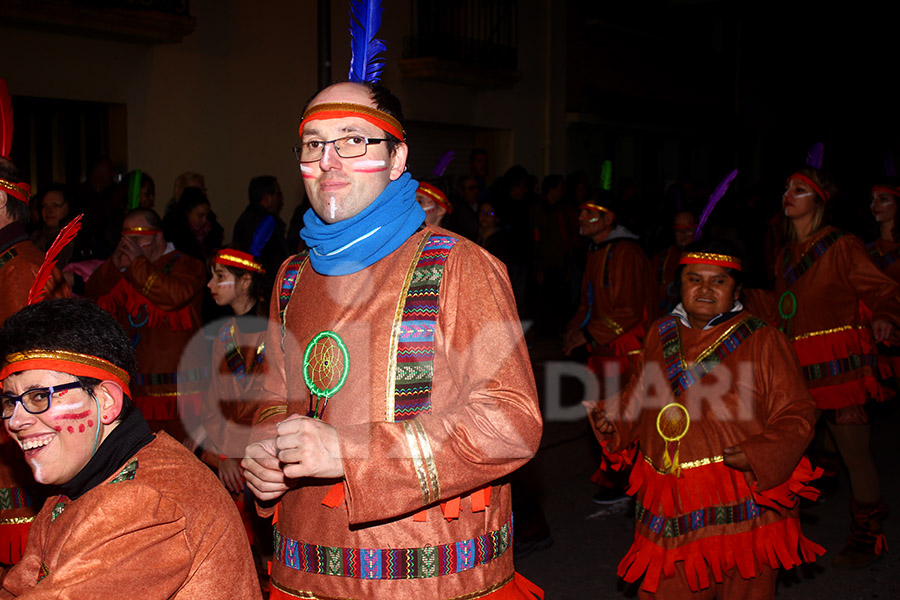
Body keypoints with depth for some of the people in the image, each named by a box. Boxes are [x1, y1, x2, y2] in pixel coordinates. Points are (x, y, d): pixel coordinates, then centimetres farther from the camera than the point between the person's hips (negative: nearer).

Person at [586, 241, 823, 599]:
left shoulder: (762, 341, -2)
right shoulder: (661, 335, 11)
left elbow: (797, 416, -4)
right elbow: (640, 398, 24)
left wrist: (757, 455, -20)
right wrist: (611, 418, 5)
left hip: (741, 509, -3)